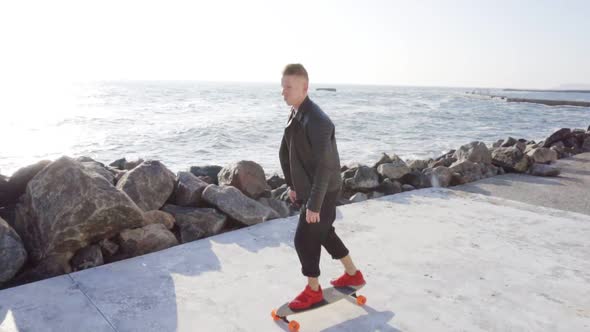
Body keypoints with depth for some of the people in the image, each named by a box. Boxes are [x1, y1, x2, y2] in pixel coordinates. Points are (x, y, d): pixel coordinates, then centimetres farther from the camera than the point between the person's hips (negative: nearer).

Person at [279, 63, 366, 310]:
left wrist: (314, 204, -28)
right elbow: (285, 153, 14)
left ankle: (313, 290, 21)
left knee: (304, 239, -1)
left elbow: (325, 166, -30)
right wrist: (292, 185, 15)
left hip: (323, 191, -9)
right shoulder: (294, 114, 4)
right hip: (307, 188, 9)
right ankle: (353, 274, 40)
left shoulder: (317, 120, -27)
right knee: (324, 233, 21)